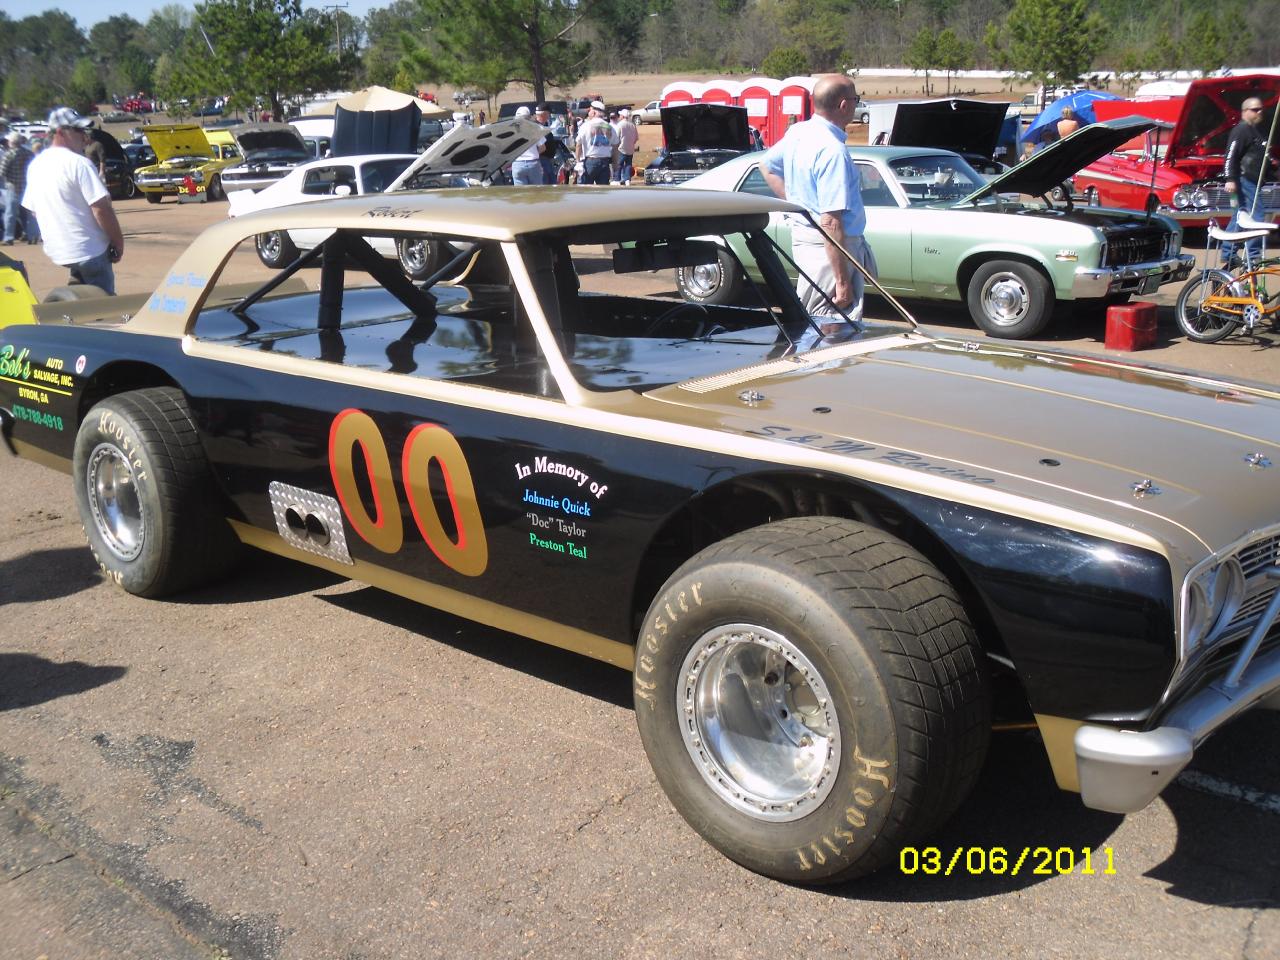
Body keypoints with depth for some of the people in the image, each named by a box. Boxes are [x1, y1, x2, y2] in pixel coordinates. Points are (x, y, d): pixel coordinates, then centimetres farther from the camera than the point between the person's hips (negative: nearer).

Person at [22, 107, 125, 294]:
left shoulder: (36, 165, 8)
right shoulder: (78, 163, -17)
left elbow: (32, 209, 16)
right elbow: (101, 209, -20)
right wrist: (118, 242, -9)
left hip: (55, 249, 8)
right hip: (89, 250, -8)